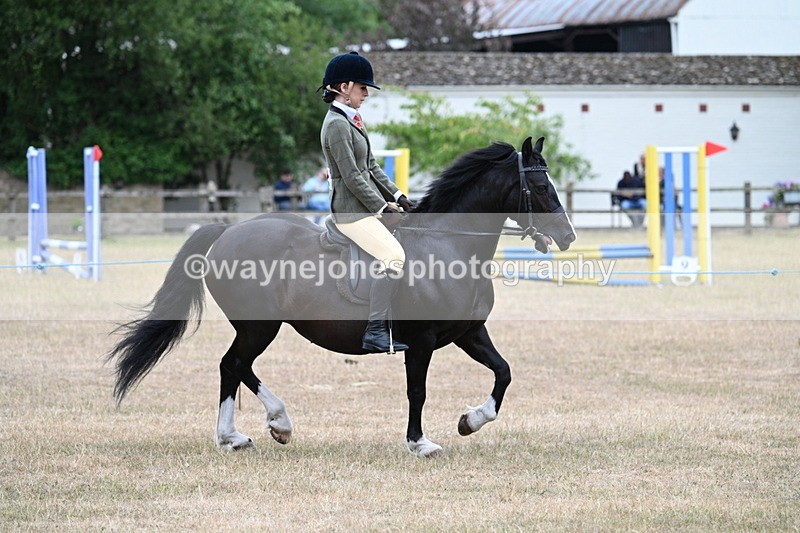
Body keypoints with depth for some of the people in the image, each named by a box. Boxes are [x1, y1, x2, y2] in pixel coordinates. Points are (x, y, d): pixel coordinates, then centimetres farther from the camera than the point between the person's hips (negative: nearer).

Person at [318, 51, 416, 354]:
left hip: (371, 206, 10)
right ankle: (375, 333, -22)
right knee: (395, 258, -23)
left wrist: (396, 196, 8)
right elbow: (352, 176, -18)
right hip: (352, 211, -10)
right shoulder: (337, 124, -15)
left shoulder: (351, 121, 16)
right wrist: (383, 206, -14)